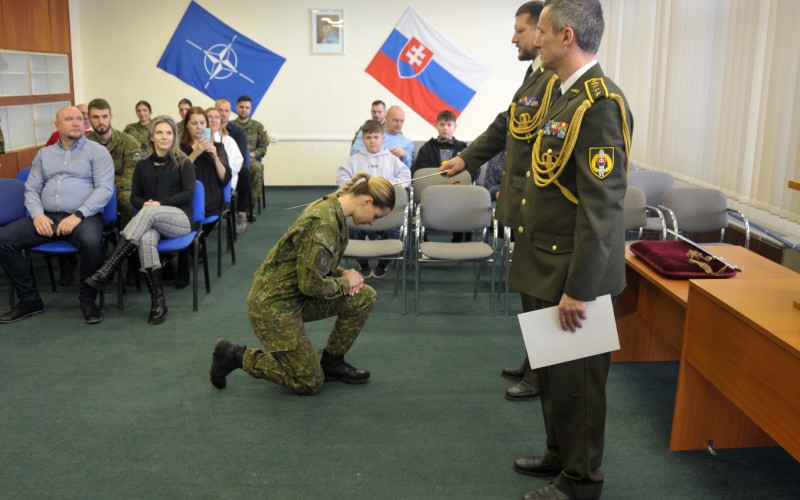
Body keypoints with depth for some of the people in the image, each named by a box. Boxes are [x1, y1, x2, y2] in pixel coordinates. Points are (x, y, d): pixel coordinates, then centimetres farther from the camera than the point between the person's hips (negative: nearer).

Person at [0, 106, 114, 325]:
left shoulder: (97, 151, 5)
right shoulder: (44, 154, 20)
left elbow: (105, 188, -6)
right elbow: (31, 189, 14)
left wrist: (78, 215, -18)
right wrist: (37, 215, -7)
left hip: (84, 216, -5)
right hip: (47, 217, 5)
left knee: (91, 242, -38)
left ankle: (88, 299, -14)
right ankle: (29, 299, -1)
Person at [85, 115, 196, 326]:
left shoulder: (183, 163, 8)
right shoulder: (142, 165, 18)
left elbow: (188, 193, -4)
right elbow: (134, 197, 15)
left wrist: (161, 203, -16)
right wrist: (144, 203, -9)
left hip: (180, 218, -2)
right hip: (151, 221, 2)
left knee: (149, 213, -37)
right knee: (146, 239, -37)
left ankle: (107, 270, -41)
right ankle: (158, 301, -38)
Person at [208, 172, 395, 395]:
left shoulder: (333, 209, 4)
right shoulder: (324, 223, -27)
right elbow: (312, 284, -27)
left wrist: (344, 276, -2)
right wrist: (346, 281, -10)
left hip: (295, 293, 9)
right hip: (274, 303, -9)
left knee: (364, 297, 2)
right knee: (310, 383, 2)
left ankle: (332, 362, 14)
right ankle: (235, 355, 9)